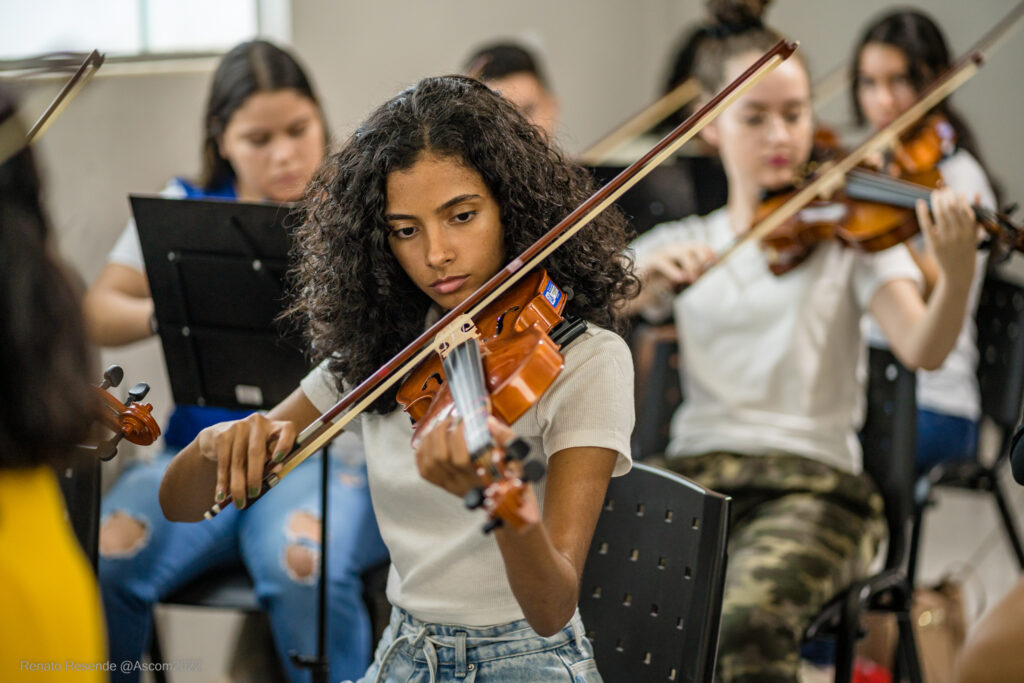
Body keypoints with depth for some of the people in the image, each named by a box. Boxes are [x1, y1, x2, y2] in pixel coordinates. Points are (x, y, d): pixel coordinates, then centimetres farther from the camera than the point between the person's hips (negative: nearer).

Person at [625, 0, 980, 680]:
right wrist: (643, 274, -16)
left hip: (814, 482, -2)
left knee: (749, 619, -33)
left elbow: (922, 350, -10)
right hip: (697, 475, 2)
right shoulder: (679, 246, 16)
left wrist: (959, 270, -30)